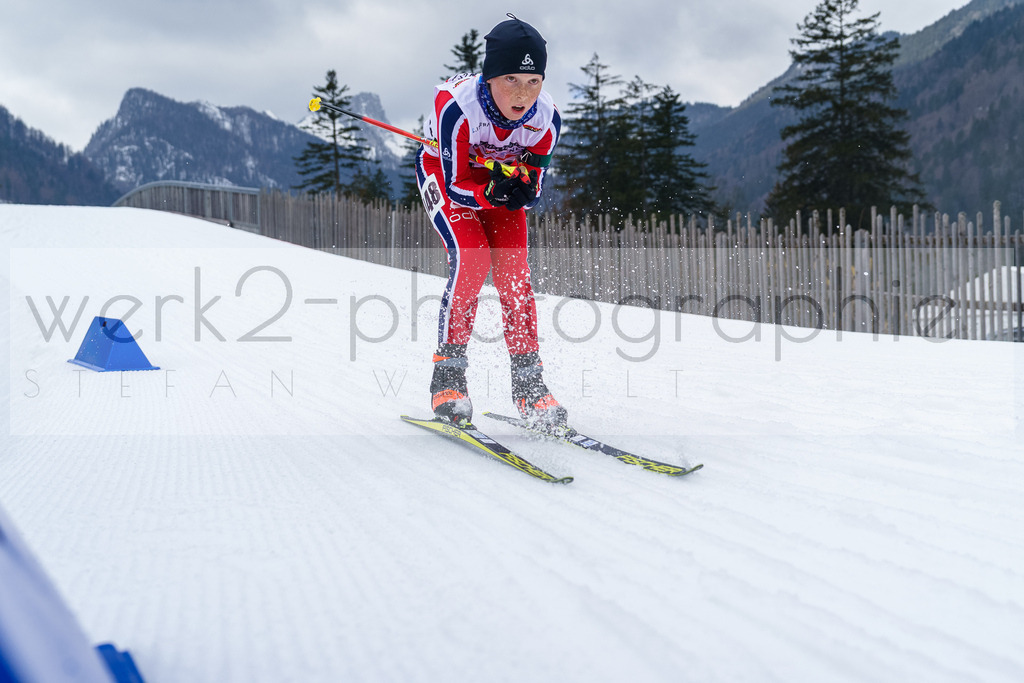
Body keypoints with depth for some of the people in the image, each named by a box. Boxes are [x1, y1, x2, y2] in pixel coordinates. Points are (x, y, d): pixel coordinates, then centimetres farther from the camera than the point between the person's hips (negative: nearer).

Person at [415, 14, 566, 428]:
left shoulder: (546, 119, -27)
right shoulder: (457, 106, -37)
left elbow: (534, 189, -15)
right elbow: (456, 184, -30)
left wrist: (523, 188, -37)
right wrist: (493, 192, -48)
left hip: (500, 176, 3)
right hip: (445, 172, -3)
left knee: (514, 269, -14)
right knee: (471, 258, -25)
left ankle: (528, 382, -4)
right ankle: (448, 374, -11)